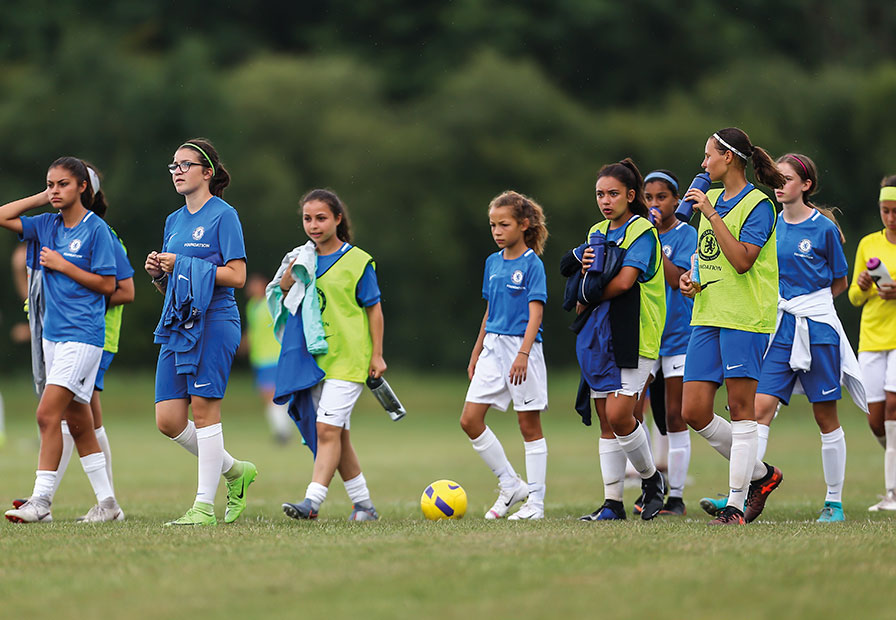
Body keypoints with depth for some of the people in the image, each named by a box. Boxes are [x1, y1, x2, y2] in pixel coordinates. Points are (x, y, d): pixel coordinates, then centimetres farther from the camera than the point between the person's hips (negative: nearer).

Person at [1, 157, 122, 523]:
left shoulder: (96, 229, -9)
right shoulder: (48, 225, 9)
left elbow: (107, 285, -11)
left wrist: (62, 265, -12)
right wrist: (42, 199, 6)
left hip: (82, 334, -8)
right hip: (53, 333, 8)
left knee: (48, 414, -16)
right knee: (77, 422, 10)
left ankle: (40, 502, -15)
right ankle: (107, 503, 16)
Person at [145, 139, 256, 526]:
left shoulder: (223, 216, -5)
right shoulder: (174, 221, 18)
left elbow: (236, 276, -12)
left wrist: (183, 265, -14)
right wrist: (158, 272, 1)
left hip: (212, 321, -8)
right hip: (177, 323, 8)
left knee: (204, 409, -9)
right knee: (168, 420, 1)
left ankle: (205, 505, -5)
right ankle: (234, 471, 20)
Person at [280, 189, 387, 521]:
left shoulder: (357, 261, -5)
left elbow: (374, 309, -1)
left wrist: (377, 355, -5)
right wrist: (288, 280, -6)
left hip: (348, 359, -6)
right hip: (316, 359, 6)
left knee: (327, 429, -17)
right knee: (339, 436, 10)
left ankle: (313, 500, -22)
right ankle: (364, 505, 20)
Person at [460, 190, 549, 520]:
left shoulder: (532, 264, -8)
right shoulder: (493, 262, 12)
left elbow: (535, 312, -14)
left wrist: (523, 354, -25)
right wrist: (476, 353, 20)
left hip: (522, 346, -7)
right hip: (493, 346, 7)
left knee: (529, 425, 0)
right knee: (470, 420, -1)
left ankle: (536, 502, 6)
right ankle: (510, 485, 11)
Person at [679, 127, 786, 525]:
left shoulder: (758, 205, -8)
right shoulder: (711, 198, 16)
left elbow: (742, 260, -19)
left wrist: (712, 215, -18)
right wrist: (690, 278, 8)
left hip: (745, 317, -8)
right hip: (707, 315, 8)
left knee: (740, 409, -4)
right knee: (693, 412, 3)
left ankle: (736, 504, -1)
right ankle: (760, 474, 19)